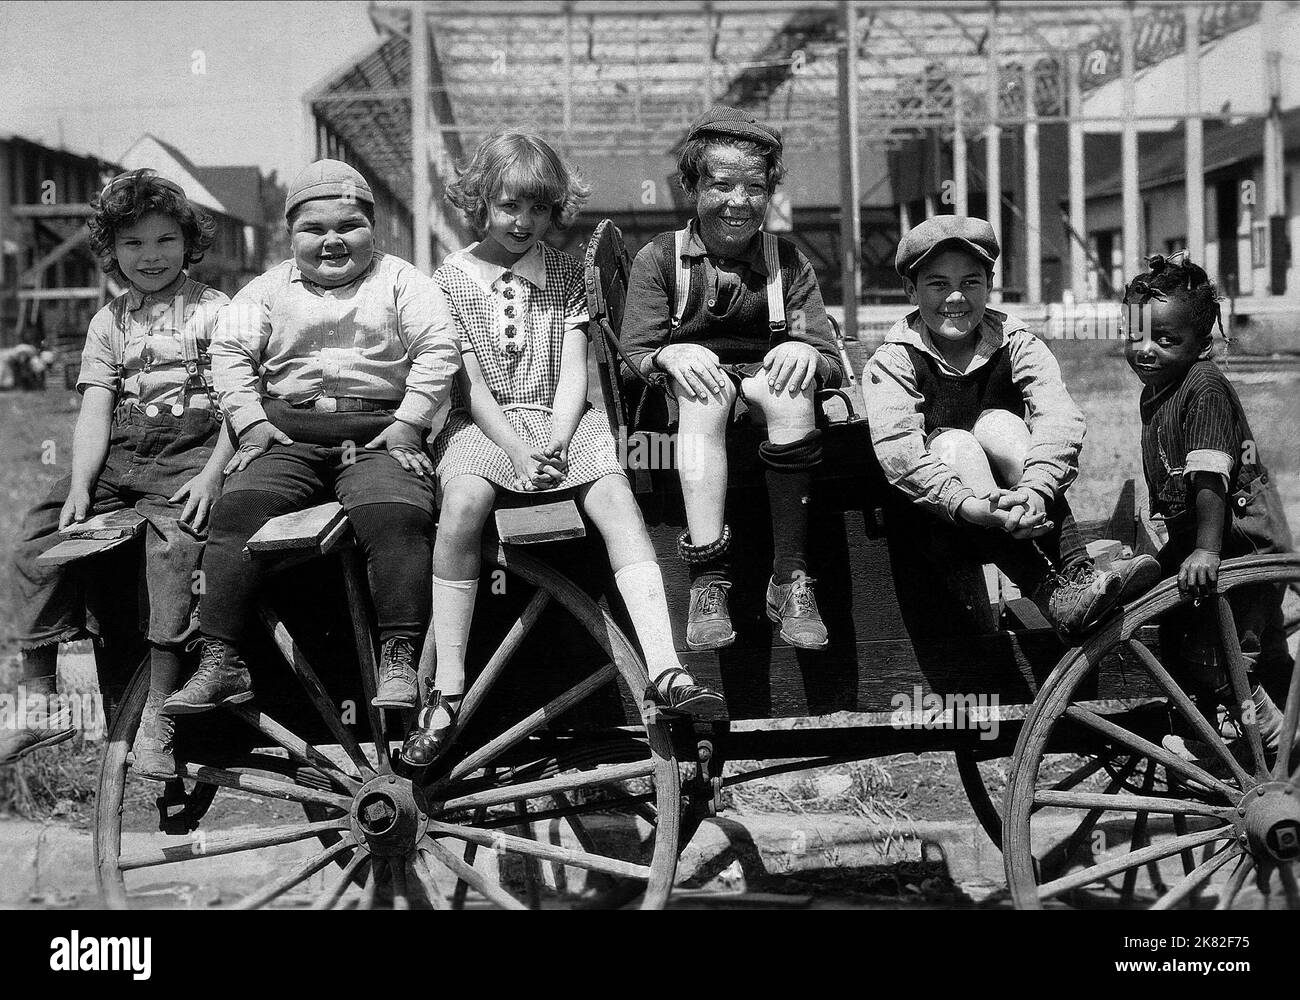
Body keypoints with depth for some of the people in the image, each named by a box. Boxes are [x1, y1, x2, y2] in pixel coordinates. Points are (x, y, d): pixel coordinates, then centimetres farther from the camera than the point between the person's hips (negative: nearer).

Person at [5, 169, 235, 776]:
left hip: (190, 452, -5)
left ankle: (157, 716, -29)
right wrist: (80, 487, -7)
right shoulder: (109, 322, 16)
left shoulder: (215, 309, 4)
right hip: (119, 454, 5)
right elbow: (95, 411, 8)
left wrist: (211, 475, -17)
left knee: (172, 543, -32)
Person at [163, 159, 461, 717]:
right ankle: (221, 662, -23)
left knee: (395, 517, -31)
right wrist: (252, 421, -4)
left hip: (378, 434, -2)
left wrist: (408, 423, -9)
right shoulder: (268, 290, 21)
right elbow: (231, 353, 11)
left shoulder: (399, 280, 14)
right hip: (288, 435, 2)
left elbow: (437, 350, 3)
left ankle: (399, 660, -30)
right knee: (237, 512, -23)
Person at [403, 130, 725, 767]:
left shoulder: (567, 274, 14)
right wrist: (516, 450, -16)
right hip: (481, 425, -2)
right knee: (462, 503, -34)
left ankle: (666, 672, -36)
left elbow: (574, 369, 4)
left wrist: (556, 441, -14)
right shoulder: (454, 277, 7)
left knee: (616, 498, -27)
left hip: (561, 420, 2)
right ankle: (447, 692, -30)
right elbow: (470, 384, -2)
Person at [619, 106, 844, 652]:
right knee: (705, 391, -36)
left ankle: (790, 577, -30)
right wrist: (671, 355, -23)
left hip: (765, 383, 1)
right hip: (684, 397, -1)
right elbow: (632, 356, 0)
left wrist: (805, 352, -20)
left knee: (792, 390, -33)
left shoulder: (788, 261, 10)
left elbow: (831, 362, 5)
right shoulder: (659, 258, 7)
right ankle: (708, 581, -43)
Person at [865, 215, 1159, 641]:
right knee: (952, 443, -28)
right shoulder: (891, 361, -7)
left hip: (1015, 514, 1)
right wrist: (967, 505, -43)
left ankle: (1078, 572, -35)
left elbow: (1060, 418, -22)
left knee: (998, 423, -23)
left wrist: (1035, 491, -42)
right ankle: (1056, 596, -44)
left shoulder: (1013, 342, -3)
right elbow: (897, 450, -26)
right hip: (942, 524, -1)